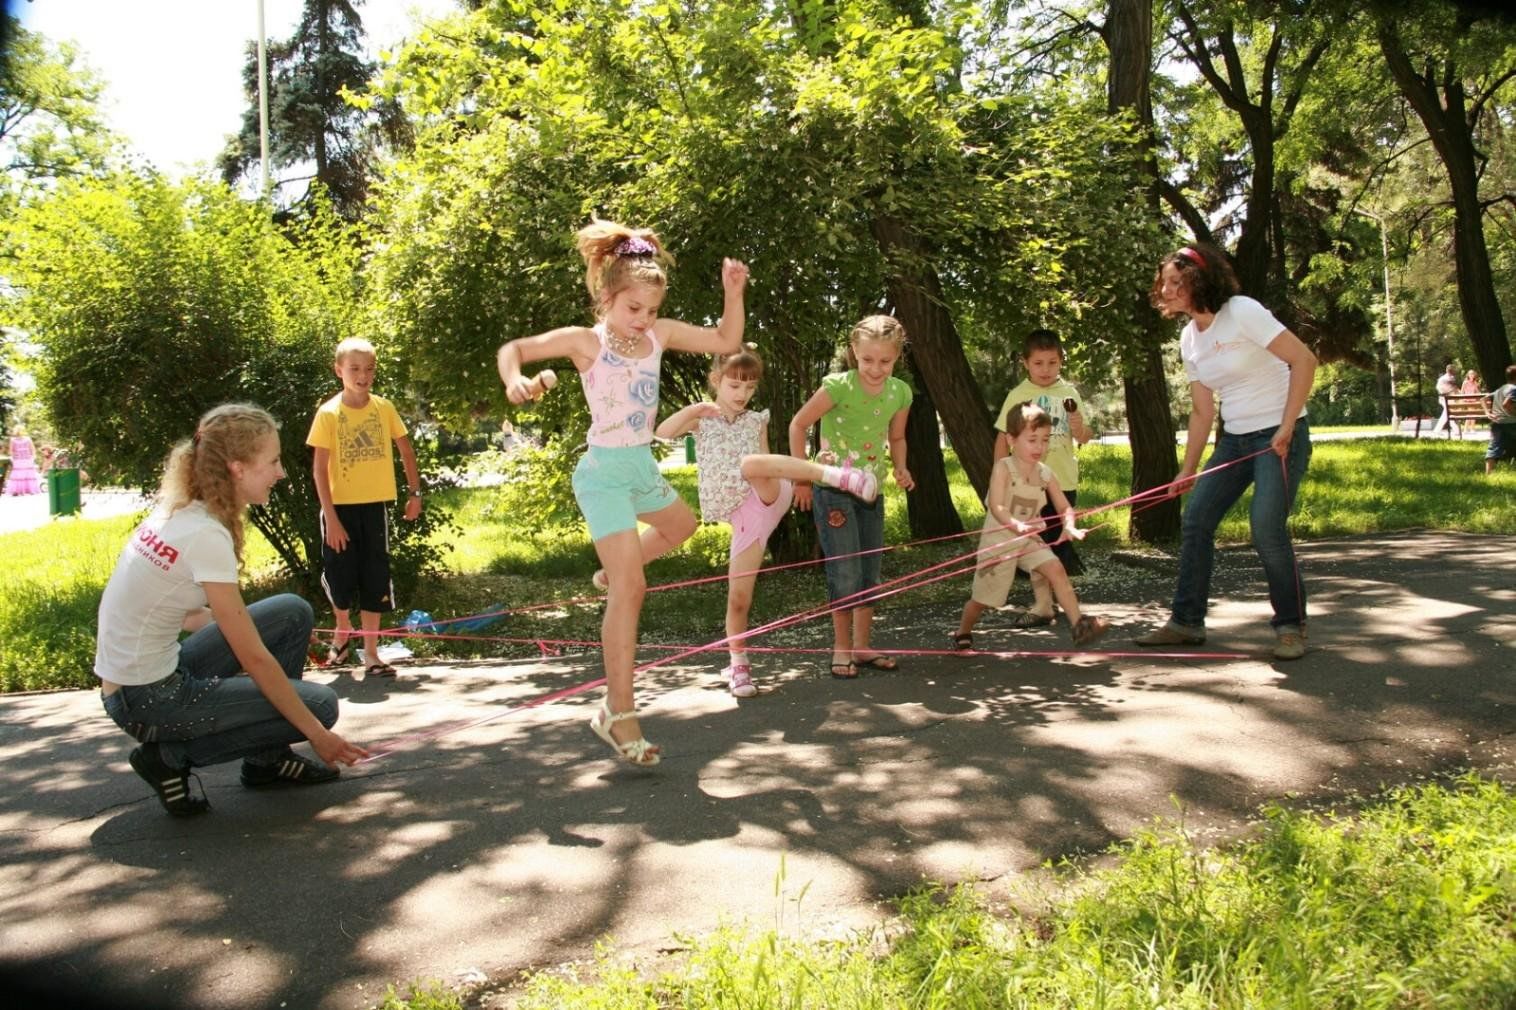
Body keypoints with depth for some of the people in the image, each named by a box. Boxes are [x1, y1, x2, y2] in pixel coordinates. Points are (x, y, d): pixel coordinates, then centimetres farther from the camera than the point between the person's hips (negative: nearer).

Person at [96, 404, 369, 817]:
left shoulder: (179, 512, 2)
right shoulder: (205, 535, -23)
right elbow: (253, 658, -19)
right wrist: (316, 733, -12)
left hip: (152, 672, 8)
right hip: (146, 699, -8)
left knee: (293, 613, 7)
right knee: (320, 704, -3)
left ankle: (266, 759, 15)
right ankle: (172, 756, 2)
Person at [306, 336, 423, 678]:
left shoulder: (384, 407, 0)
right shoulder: (328, 413, -7)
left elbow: (406, 450, 11)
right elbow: (319, 469, -8)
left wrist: (415, 493, 4)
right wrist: (331, 517, -13)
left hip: (375, 505, 2)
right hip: (341, 507, -1)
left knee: (374, 579, 3)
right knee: (340, 576, 6)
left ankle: (370, 653, 11)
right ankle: (342, 632, 36)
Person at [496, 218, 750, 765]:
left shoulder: (659, 333, 3)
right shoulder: (585, 340, -12)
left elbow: (726, 342, 4)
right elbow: (513, 348, -7)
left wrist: (733, 292, -10)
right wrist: (514, 380, -27)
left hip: (643, 465, 7)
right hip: (605, 471, -7)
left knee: (680, 526, 31)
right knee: (630, 590, -13)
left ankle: (612, 574, 48)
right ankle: (618, 714, -8)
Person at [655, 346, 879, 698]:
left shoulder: (756, 421, 16)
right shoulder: (702, 419, 11)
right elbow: (662, 432, -5)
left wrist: (812, 470, 2)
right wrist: (694, 409, -14)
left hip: (769, 498, -1)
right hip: (744, 517, 1)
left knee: (750, 463, -36)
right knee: (738, 597, -3)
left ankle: (840, 476, -43)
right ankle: (739, 665, 15)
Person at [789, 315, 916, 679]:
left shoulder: (900, 393, -1)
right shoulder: (838, 386, -17)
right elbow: (799, 424, -9)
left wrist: (901, 468, -3)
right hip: (833, 489, -6)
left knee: (870, 572, 11)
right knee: (845, 571, -9)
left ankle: (862, 646, 24)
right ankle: (841, 648, 6)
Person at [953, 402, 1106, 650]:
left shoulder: (1045, 473, -2)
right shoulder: (1003, 468, -19)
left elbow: (1064, 507, 3)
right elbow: (996, 507, -29)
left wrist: (1069, 526, -20)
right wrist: (1017, 526, -47)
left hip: (1029, 540, 5)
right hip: (998, 541, -4)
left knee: (1056, 569, -19)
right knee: (983, 599, 6)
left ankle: (1078, 624, -18)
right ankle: (962, 635, 31)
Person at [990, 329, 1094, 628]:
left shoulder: (1069, 393, 3)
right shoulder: (1018, 395, -4)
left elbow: (1083, 438, 8)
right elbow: (1003, 438, -3)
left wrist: (1079, 426, -14)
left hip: (1063, 482, 2)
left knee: (1060, 542, 12)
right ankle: (1042, 606, 10)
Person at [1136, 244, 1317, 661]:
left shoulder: (1242, 313, -15)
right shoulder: (1190, 338, 7)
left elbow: (1304, 360, -18)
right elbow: (1202, 411, 12)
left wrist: (1286, 428, -21)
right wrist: (1188, 471, 11)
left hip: (1279, 436, -7)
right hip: (1234, 439, 7)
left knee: (1267, 529, -17)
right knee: (1195, 521, 1)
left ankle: (1291, 626, 2)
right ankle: (1187, 621, 12)